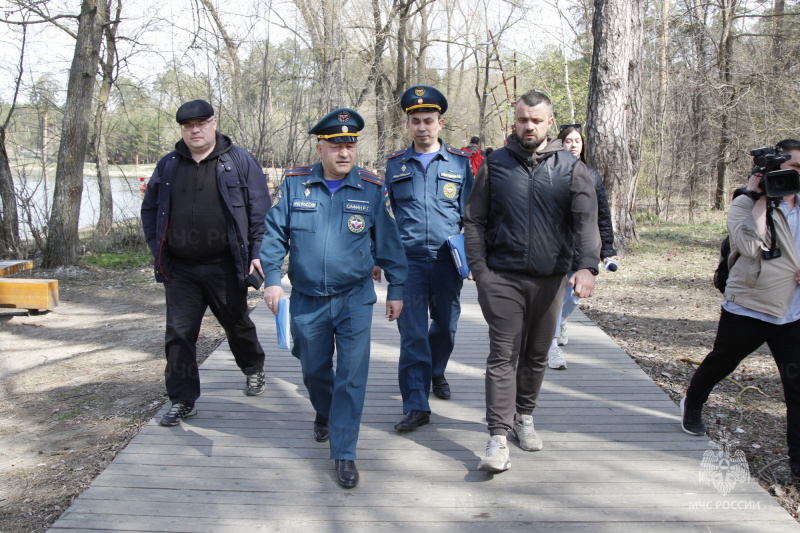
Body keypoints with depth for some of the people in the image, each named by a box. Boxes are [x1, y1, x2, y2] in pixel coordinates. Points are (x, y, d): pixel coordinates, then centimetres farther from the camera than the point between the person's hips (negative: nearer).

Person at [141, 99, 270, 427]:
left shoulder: (239, 161, -1)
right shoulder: (168, 166, 9)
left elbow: (260, 210, -2)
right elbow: (150, 210, 15)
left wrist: (257, 252, -9)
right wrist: (157, 251, 5)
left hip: (225, 267, -2)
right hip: (180, 270, 3)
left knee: (237, 324, 14)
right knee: (178, 334, 3)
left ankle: (254, 370, 41)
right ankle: (182, 400, 14)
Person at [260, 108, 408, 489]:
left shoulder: (372, 189, -3)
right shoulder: (294, 184, -1)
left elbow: (388, 243, 4)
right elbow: (274, 233, 4)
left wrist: (396, 288, 5)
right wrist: (271, 278, -5)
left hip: (354, 300, -1)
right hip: (306, 300, 2)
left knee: (352, 376, -4)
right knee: (314, 370, 18)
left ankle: (344, 454, 8)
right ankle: (324, 415, 49)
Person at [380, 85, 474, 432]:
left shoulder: (460, 162, 5)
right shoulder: (394, 164, 7)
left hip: (447, 260, 1)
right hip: (407, 260, -1)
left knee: (446, 324, 15)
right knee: (412, 332, -3)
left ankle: (436, 373, 43)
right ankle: (416, 405, 3)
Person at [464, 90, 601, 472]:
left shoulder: (570, 168, 3)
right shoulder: (494, 165, 4)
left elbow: (586, 220, -8)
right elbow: (475, 222, 5)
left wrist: (587, 266, -23)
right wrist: (479, 269, -5)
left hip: (549, 279, 2)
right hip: (503, 277, -1)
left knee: (537, 354, 14)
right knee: (503, 355, -6)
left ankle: (524, 417, 33)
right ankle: (499, 437, -4)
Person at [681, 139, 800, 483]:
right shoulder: (746, 205, -8)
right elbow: (750, 246, -24)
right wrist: (760, 198, -20)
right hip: (748, 309, -4)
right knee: (719, 363, 17)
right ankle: (692, 405, 46)